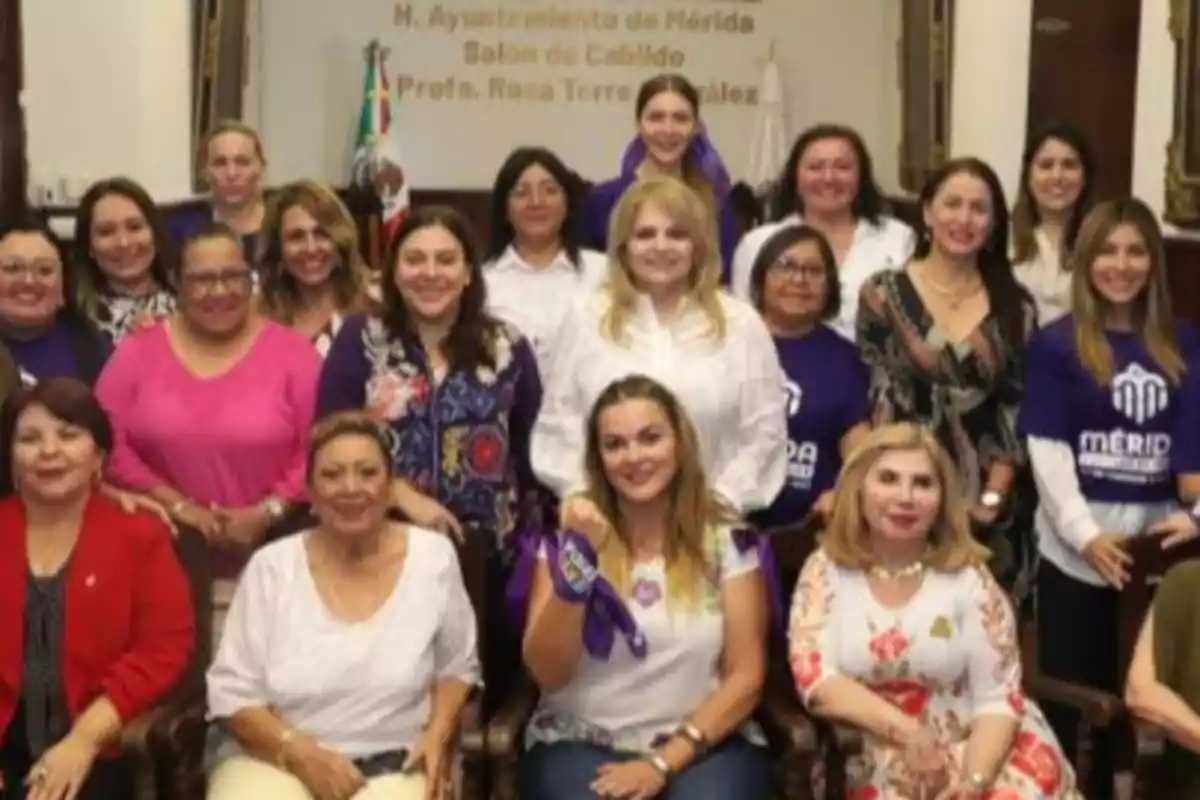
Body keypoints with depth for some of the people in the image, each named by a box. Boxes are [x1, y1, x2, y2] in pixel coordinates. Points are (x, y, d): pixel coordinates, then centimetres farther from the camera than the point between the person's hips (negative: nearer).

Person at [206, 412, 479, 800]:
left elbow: (457, 666, 15)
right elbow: (231, 692, 1)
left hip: (392, 767, 0)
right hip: (273, 760, 0)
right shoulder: (271, 567, 1)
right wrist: (300, 751, -14)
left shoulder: (432, 557, 3)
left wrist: (438, 735, -4)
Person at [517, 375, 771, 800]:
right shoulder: (570, 534, 3)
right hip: (579, 743, 1)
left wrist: (662, 763, -11)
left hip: (703, 742, 0)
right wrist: (577, 566, -17)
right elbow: (547, 674, -4)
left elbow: (746, 678, 0)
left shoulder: (727, 539, 1)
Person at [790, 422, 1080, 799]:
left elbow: (998, 697, -4)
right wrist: (903, 730, -20)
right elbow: (814, 679, -8)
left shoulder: (967, 575, 1)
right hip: (883, 765, 0)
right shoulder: (825, 570, 2)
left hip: (977, 751, 0)